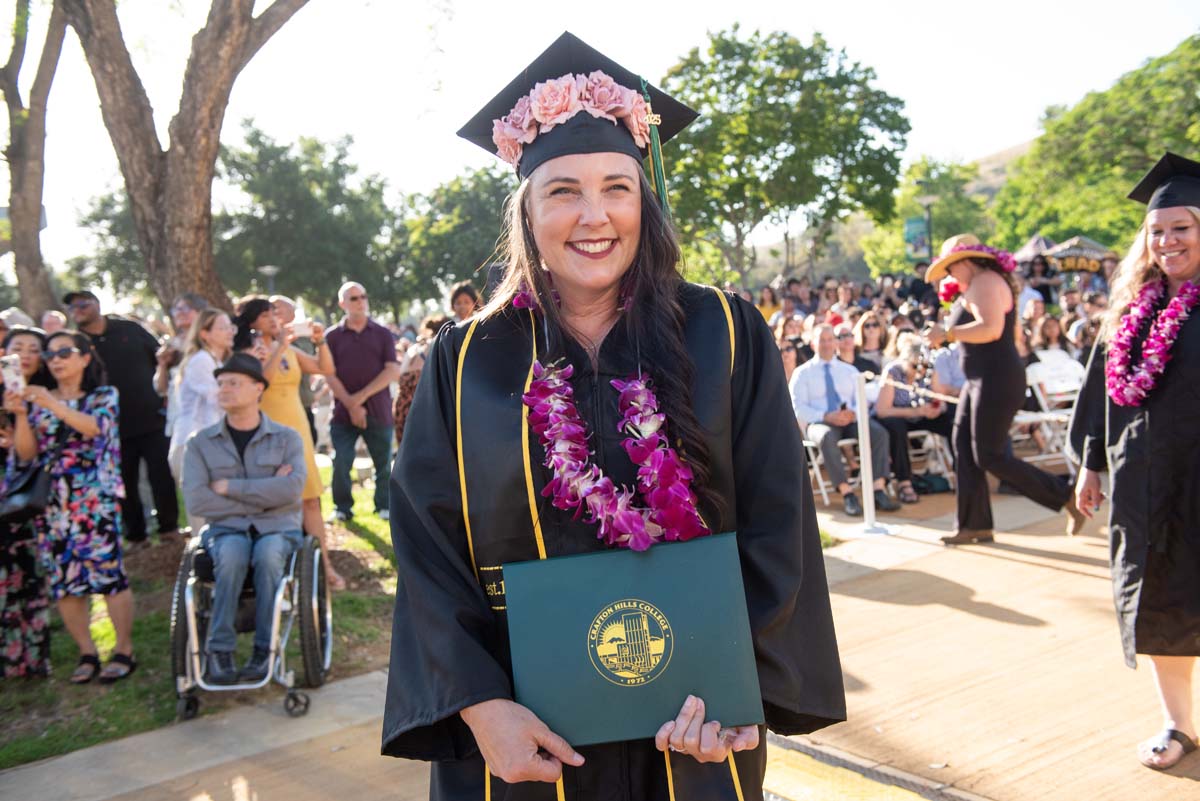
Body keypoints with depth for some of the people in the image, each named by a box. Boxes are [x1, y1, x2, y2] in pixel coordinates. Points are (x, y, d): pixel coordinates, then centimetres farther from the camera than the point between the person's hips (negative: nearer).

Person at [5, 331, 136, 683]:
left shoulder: (104, 395, 6)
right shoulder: (39, 400, 15)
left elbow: (95, 427, -15)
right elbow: (26, 453, 7)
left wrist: (53, 405, -25)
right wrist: (21, 415, -8)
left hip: (96, 501, -4)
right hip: (52, 504, 4)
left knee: (108, 571, -10)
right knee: (62, 579, 2)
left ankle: (124, 650, 0)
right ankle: (87, 653, 12)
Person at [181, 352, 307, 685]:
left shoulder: (287, 438, 4)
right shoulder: (201, 442, 7)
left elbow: (292, 488, -14)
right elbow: (196, 500, -7)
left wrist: (229, 487, -12)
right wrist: (264, 494, -10)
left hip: (278, 528, 0)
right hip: (227, 529, 1)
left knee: (268, 553, -35)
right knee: (231, 554, -34)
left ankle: (265, 649, -23)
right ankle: (218, 650, -24)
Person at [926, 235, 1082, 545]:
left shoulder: (985, 281, -13)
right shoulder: (980, 284, 19)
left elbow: (991, 329, -27)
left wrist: (947, 332, -20)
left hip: (997, 379, -11)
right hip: (982, 379, 11)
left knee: (990, 457, -8)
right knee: (964, 450, 8)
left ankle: (1067, 497, 1)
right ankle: (974, 524, 12)